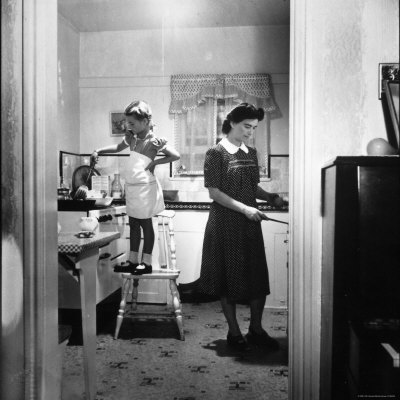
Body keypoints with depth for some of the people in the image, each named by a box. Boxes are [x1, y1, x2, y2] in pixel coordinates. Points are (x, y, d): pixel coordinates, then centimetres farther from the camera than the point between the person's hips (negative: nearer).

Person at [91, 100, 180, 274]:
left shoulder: (154, 141, -16)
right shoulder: (131, 137, 6)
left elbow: (175, 155, -17)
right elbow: (118, 147, 23)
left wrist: (155, 162, -15)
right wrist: (99, 151, 11)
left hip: (145, 187, -7)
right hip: (131, 186, 7)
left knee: (145, 224, 3)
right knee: (133, 224, 13)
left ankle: (146, 263, 14)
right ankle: (133, 261, 23)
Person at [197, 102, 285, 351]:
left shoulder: (251, 153, 11)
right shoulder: (216, 153, -8)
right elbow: (214, 192, -13)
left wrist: (270, 198, 0)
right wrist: (244, 209, -20)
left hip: (250, 223, 6)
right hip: (226, 223, -6)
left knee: (258, 276, 8)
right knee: (230, 277, 4)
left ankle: (256, 330, 24)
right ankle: (234, 332, 20)